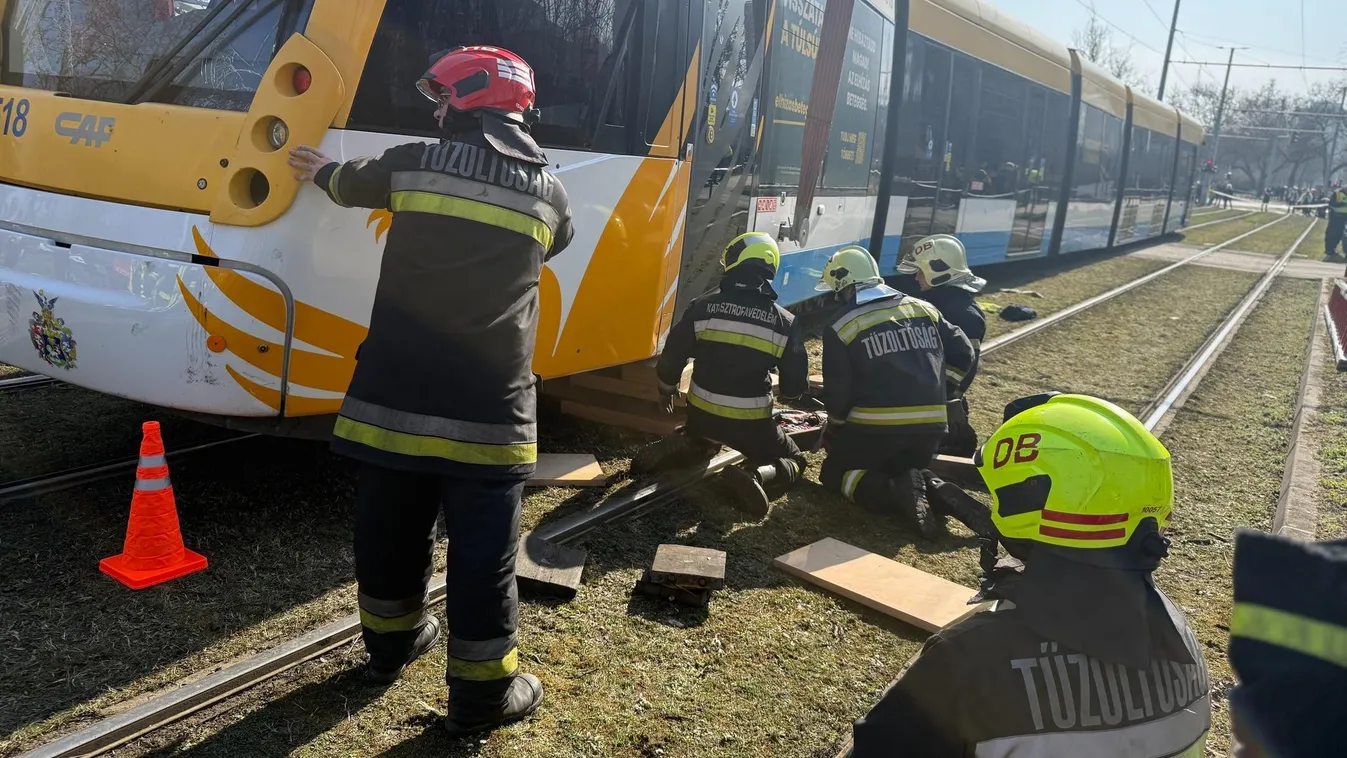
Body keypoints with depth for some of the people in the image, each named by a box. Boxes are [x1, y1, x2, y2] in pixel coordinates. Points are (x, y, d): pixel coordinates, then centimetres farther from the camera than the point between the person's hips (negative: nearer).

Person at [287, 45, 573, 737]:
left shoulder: (412, 164, 0)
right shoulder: (550, 194, 2)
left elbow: (353, 184, 21)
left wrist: (320, 170, 46)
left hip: (394, 397, 2)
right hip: (487, 411, -1)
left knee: (389, 530, 20)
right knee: (483, 551, 7)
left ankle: (392, 640, 40)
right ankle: (481, 693, 16)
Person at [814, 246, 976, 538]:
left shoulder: (841, 328, -2)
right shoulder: (924, 309, 12)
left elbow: (838, 390, -1)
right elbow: (963, 355, 12)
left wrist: (833, 430, 17)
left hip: (876, 427, -5)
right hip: (931, 426, 5)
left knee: (834, 474, 16)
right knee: (904, 470, 30)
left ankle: (895, 492, -13)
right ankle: (925, 488, -7)